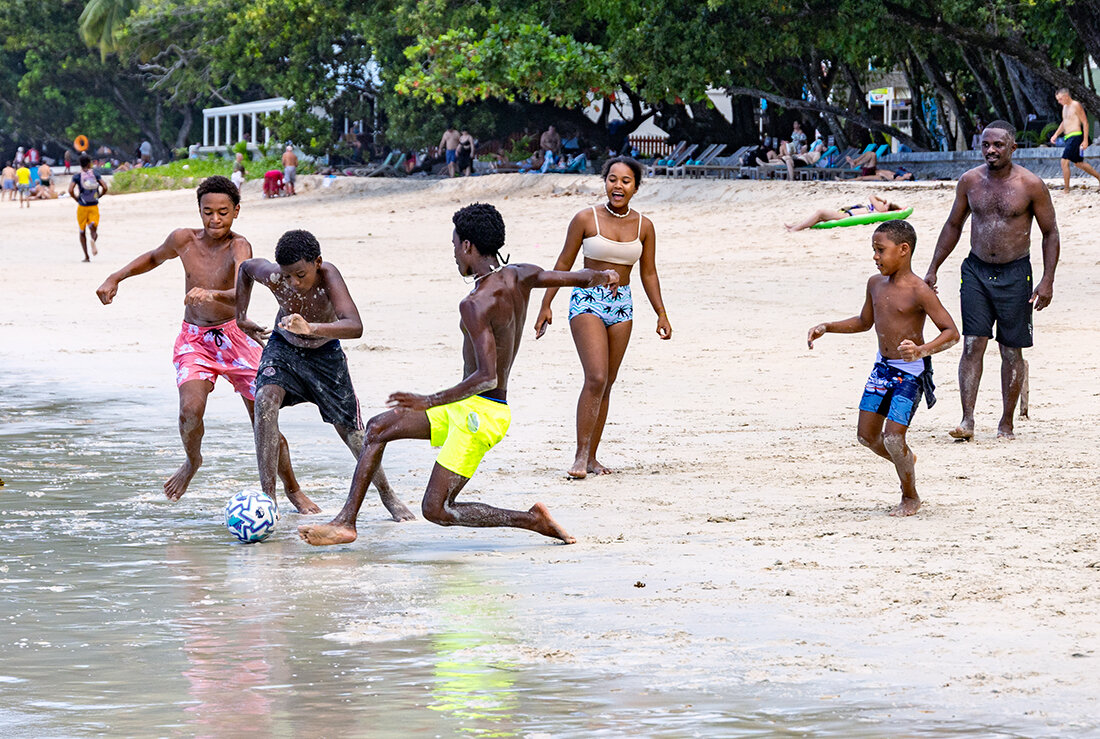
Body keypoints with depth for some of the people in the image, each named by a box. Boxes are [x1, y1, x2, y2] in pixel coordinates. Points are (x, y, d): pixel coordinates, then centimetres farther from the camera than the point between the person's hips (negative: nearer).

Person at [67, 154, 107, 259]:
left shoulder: (77, 176, -4)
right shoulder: (95, 174, 0)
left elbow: (70, 190, -17)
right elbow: (105, 188, -8)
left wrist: (77, 199, -1)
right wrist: (98, 197, 8)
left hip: (82, 207, 0)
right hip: (94, 206, 0)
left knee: (82, 232, 14)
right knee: (93, 228, 4)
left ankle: (87, 256, 9)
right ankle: (93, 240, -34)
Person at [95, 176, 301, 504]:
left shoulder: (239, 246, -18)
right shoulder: (184, 239, -7)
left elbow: (240, 295, -36)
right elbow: (154, 258, 17)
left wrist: (212, 294, -55)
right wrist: (116, 278, 9)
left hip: (234, 338, -2)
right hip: (193, 339, 2)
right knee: (191, 408, -22)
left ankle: (292, 488, 22)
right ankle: (192, 461, 11)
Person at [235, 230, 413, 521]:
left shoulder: (328, 276, -36)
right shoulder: (273, 276, -29)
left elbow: (355, 326, -50)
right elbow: (245, 267, -3)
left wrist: (310, 328, -65)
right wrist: (241, 318, 0)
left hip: (324, 353, -1)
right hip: (284, 347, 1)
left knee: (349, 428, 7)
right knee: (266, 399, -28)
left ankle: (388, 495, 33)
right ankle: (268, 496, -26)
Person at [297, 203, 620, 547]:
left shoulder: (475, 304, -24)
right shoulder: (520, 277, -1)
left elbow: (487, 377, -30)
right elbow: (583, 278, 9)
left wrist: (431, 402, -27)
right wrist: (602, 276, 30)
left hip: (480, 414, -10)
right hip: (466, 407, 10)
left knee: (436, 510, -7)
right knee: (378, 428, 12)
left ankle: (531, 519, -1)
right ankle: (346, 522, 12)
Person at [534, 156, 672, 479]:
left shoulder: (643, 226, 4)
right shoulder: (586, 219, -6)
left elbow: (648, 274, 13)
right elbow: (564, 264, 1)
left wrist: (661, 314, 8)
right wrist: (545, 306, 1)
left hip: (621, 306, 4)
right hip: (587, 300, -4)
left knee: (606, 384, 7)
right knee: (596, 378, -18)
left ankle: (591, 456, 14)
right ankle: (581, 455, -14)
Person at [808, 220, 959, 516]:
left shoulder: (919, 291, -19)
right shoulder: (876, 284, 4)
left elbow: (951, 332, -22)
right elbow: (865, 322, 21)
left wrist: (922, 350, -38)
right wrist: (826, 328, 11)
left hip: (910, 371, -7)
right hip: (882, 367, 7)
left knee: (893, 437, -13)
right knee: (867, 436, 7)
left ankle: (910, 497, 11)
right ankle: (905, 459, 37)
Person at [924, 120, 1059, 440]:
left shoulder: (1031, 185, -8)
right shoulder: (970, 181, 2)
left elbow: (1050, 233, -1)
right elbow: (953, 225, 15)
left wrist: (1047, 281, -8)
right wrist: (932, 269, 13)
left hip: (1015, 274, -2)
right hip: (976, 270, 2)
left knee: (1012, 352, 3)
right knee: (972, 345, -9)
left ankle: (1006, 424, 14)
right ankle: (967, 420, -13)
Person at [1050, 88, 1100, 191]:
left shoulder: (1076, 106, -12)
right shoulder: (1065, 107, 15)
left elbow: (1085, 123, -13)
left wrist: (1085, 140, -17)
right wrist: (1056, 135, 17)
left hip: (1075, 136, -10)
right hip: (1068, 137, 10)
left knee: (1064, 161, -14)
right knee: (1078, 163, 17)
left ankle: (1066, 189, -9)